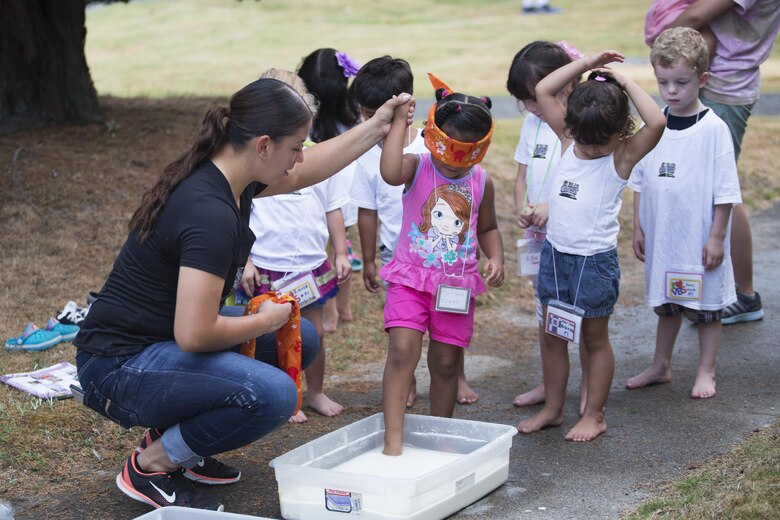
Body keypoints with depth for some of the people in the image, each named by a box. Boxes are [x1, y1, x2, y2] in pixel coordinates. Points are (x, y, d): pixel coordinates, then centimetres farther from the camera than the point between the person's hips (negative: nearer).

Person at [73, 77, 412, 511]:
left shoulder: (226, 175, 2)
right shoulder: (211, 213, -28)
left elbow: (304, 174, 23)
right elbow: (195, 334, -31)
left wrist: (376, 127, 19)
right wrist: (266, 319, -13)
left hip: (163, 340, 10)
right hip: (120, 370, -10)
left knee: (300, 340, 12)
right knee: (272, 393, -29)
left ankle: (176, 435, 14)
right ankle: (153, 464, -5)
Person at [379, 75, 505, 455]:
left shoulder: (481, 183, 3)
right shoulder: (417, 167, -8)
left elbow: (488, 228, 18)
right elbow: (390, 173, -33)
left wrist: (495, 258, -1)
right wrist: (399, 122, -27)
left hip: (457, 284, 3)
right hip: (411, 277, -3)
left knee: (446, 362, 9)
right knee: (403, 349, -20)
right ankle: (393, 439, -19)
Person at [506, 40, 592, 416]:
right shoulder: (533, 124, 5)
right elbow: (522, 175, 9)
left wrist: (554, 208, -26)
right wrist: (521, 208, -9)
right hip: (539, 237, 7)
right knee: (545, 311, 16)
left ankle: (589, 386, 19)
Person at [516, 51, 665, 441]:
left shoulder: (624, 156, -12)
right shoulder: (568, 140, 1)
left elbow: (656, 122, -30)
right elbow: (543, 91, 2)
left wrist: (628, 85, -19)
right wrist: (586, 64, -3)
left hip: (596, 260, -5)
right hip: (555, 252, 5)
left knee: (595, 338, 9)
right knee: (552, 335, 13)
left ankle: (594, 415, 21)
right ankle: (552, 407, 27)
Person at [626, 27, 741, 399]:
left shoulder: (713, 129, -13)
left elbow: (725, 190, -10)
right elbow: (640, 182, 9)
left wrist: (716, 237, -11)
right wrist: (638, 228, 7)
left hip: (700, 237, -4)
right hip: (661, 236, 4)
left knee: (705, 305, 8)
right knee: (665, 304, 18)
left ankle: (706, 371, 22)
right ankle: (661, 366, 32)